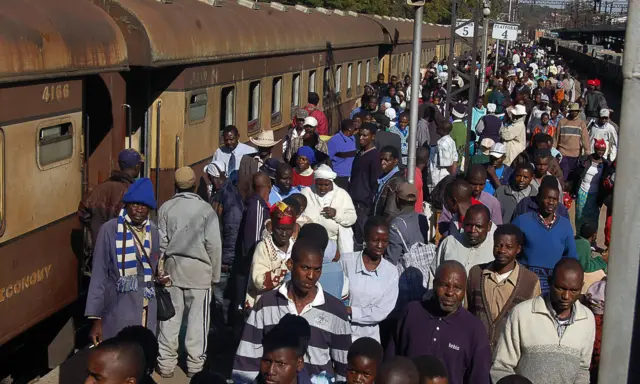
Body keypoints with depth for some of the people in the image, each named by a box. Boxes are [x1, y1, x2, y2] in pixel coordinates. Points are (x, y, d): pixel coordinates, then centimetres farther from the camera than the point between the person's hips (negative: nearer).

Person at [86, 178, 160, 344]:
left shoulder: (153, 231, 6)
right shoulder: (110, 230, -10)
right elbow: (99, 275, -9)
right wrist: (96, 318, -10)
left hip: (148, 313, 5)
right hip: (119, 314, -5)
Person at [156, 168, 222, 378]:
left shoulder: (165, 208, -2)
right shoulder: (206, 209, -8)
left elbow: (161, 243, -1)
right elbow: (214, 245, -8)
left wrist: (160, 269, 11)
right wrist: (215, 274, 3)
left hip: (172, 267, 3)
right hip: (199, 268, -2)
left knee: (170, 316, 8)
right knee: (197, 318, 4)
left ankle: (166, 363, 14)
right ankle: (195, 363, 9)